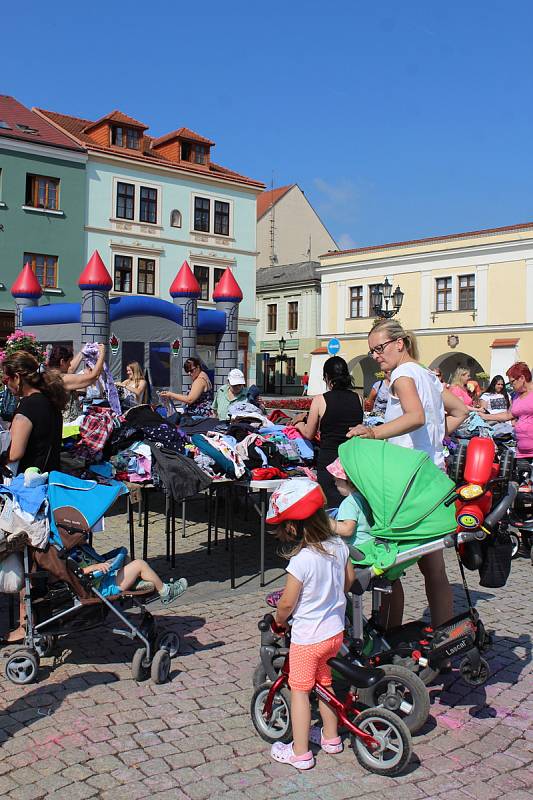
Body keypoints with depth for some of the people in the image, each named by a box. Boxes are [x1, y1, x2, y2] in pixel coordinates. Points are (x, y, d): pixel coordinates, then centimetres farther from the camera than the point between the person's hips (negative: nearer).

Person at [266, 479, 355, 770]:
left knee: (299, 690, 9)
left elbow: (286, 603, -19)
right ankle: (331, 737, 39)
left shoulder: (301, 560, -27)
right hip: (336, 631, 7)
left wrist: (278, 620, 1)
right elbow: (349, 578, 10)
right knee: (324, 683, 25)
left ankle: (300, 752, 20)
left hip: (307, 637, -7)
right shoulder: (338, 546, -7)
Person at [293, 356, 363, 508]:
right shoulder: (357, 398, 1)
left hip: (329, 459, -3)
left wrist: (299, 425, 26)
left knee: (333, 506, 2)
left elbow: (308, 434, 2)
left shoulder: (320, 400, -7)